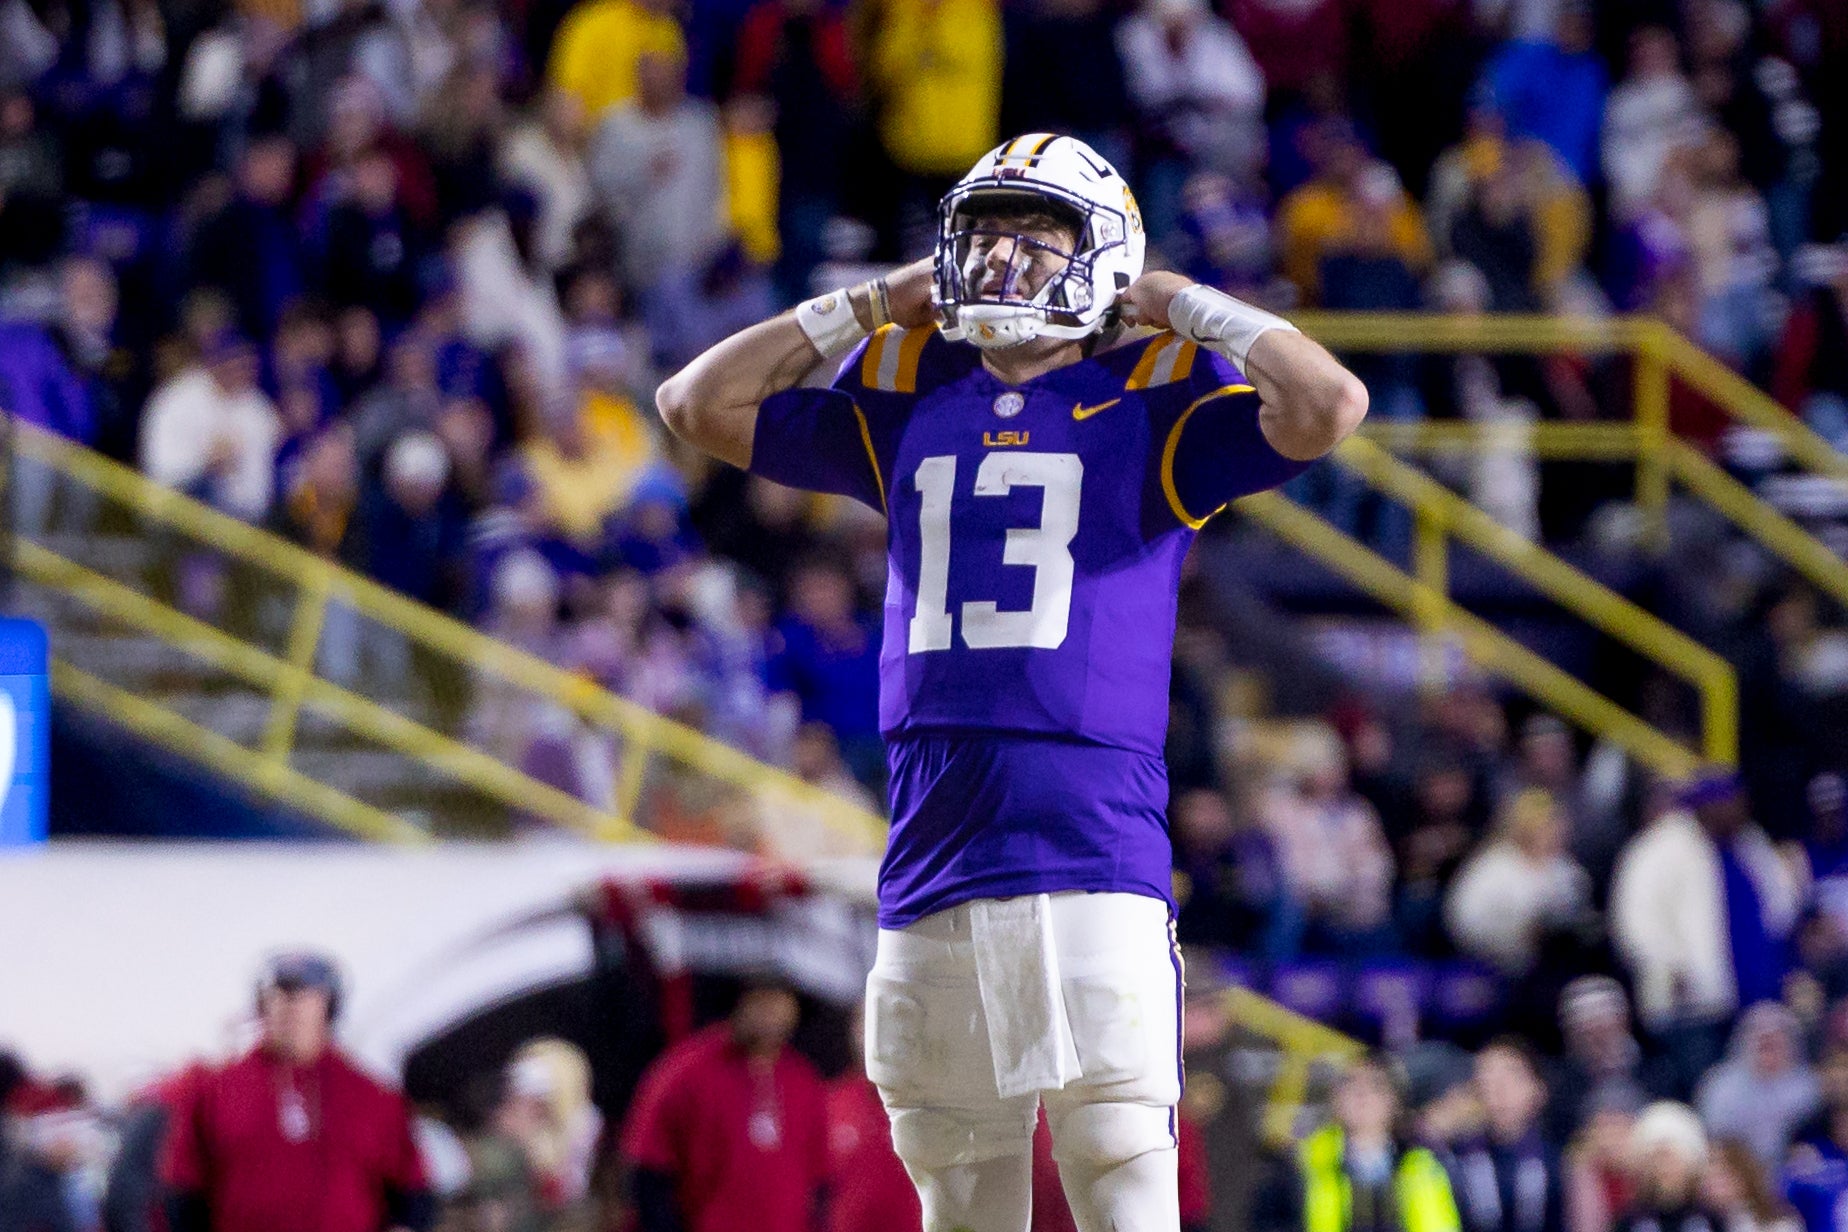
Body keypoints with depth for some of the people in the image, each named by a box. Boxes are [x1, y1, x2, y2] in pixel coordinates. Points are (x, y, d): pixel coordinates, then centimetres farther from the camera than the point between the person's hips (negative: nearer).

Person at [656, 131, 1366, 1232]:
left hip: (1094, 845, -5)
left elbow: (1328, 406, -12)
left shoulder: (1150, 402, 3)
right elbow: (698, 403, 21)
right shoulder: (910, 404, 15)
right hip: (933, 848, 5)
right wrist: (872, 307, 16)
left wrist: (1178, 304, 0)